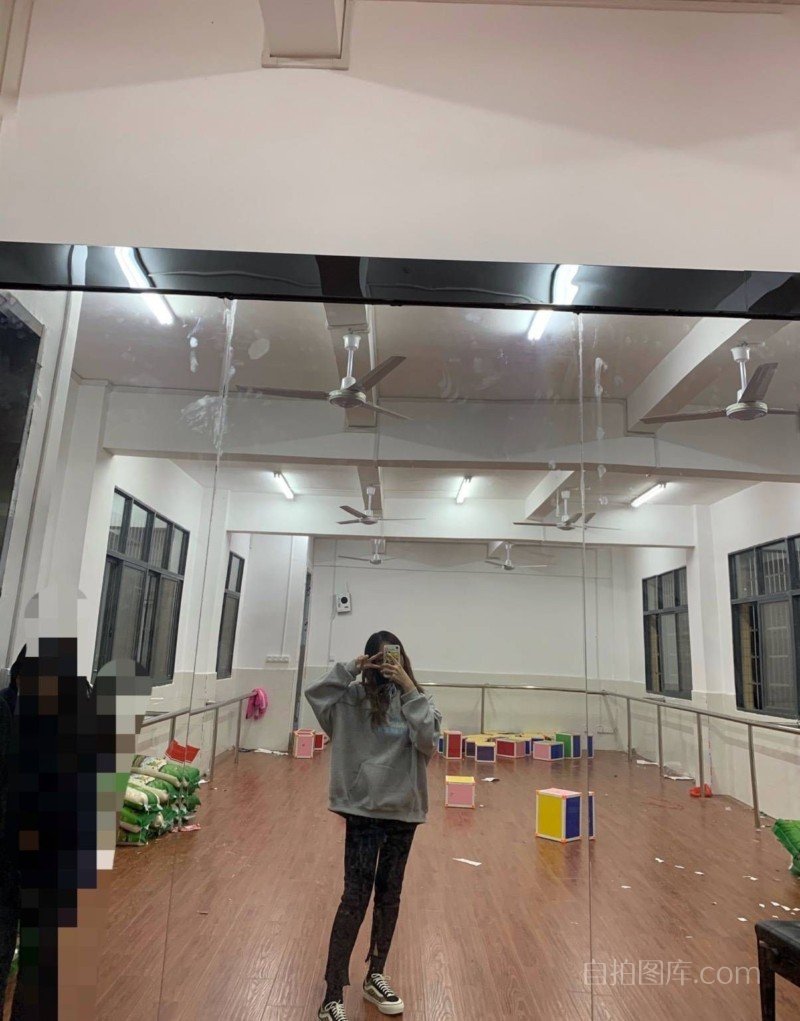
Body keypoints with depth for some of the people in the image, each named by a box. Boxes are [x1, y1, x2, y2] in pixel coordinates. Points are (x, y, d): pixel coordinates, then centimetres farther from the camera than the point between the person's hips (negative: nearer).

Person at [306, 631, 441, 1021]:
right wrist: (350, 668, -20)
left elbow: (429, 741, -15)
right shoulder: (354, 697, -4)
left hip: (402, 810, 3)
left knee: (389, 894, 16)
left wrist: (410, 689, -19)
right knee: (355, 897, -2)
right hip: (363, 808, -3)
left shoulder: (416, 700, 1)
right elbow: (315, 694, -16)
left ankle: (375, 977, 35)